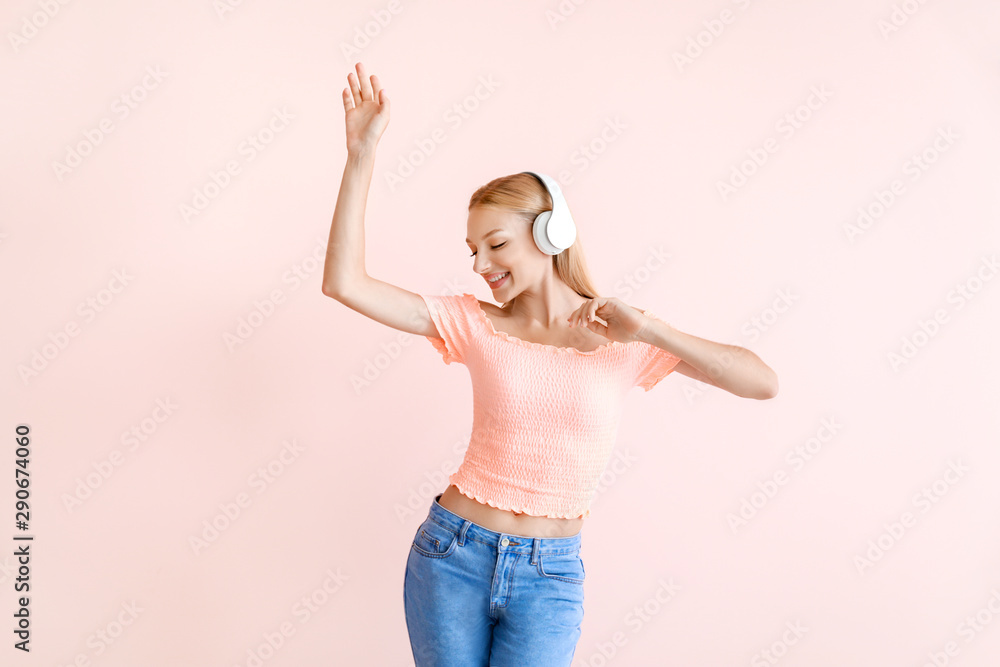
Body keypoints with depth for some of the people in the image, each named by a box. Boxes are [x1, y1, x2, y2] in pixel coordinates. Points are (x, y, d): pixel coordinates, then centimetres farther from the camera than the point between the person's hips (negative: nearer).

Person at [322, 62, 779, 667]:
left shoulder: (622, 337, -3)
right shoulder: (476, 324, -3)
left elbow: (763, 383, -12)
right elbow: (344, 282, -11)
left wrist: (648, 329, -21)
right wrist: (363, 154, -15)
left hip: (549, 576, -1)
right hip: (452, 555, 1)